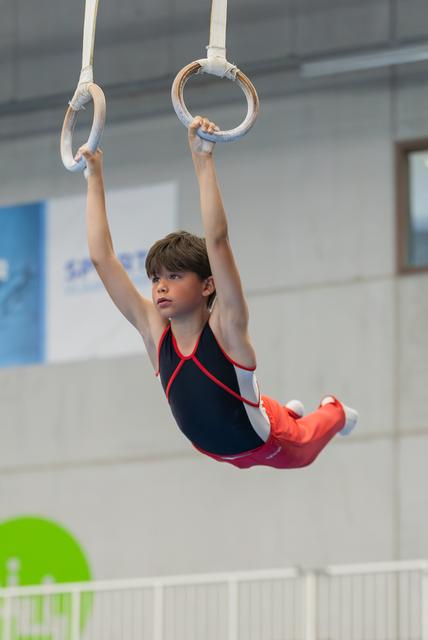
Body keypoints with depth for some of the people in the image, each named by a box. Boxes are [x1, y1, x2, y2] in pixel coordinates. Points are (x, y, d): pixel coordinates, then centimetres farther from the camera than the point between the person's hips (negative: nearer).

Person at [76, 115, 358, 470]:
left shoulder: (225, 328, -36)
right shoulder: (155, 332, -25)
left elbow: (217, 241, -49)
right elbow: (102, 257, -29)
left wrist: (203, 161, -56)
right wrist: (94, 177, -28)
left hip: (269, 443, -4)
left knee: (302, 446, 29)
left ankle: (333, 411, 57)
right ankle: (290, 412, 58)